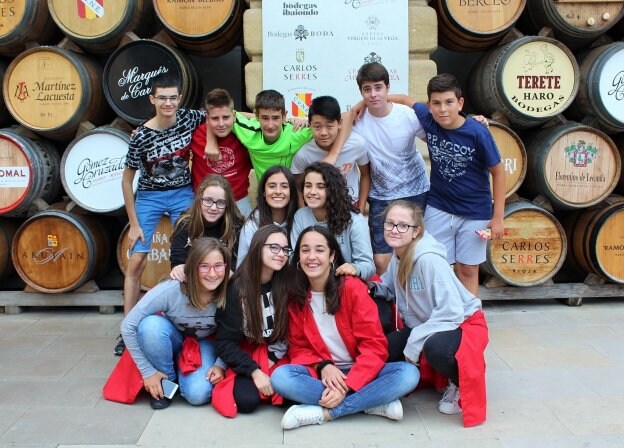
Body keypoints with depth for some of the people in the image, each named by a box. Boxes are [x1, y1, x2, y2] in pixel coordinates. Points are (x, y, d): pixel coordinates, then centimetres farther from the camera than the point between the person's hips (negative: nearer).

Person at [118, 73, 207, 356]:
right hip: (149, 197, -1)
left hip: (183, 194, 2)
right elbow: (127, 180, -8)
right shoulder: (141, 136, -16)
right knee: (136, 262, -4)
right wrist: (134, 224, -8)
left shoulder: (189, 118, -11)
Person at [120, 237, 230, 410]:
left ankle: (182, 373, 11)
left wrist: (220, 364, -21)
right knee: (151, 324, -34)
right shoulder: (171, 290, -34)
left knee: (198, 394, -26)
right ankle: (166, 380, -7)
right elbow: (128, 326, -27)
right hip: (173, 342, 0)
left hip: (204, 345, 1)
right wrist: (148, 371, -22)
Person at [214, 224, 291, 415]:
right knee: (247, 400, -28)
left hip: (277, 356, 2)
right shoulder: (237, 288, -15)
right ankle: (242, 382, 7)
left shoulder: (287, 285, -8)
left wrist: (272, 359, -14)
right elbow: (225, 341, -13)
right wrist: (254, 371, -21)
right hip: (245, 355, -2)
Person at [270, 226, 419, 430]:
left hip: (359, 373, -1)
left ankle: (323, 413, -23)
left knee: (408, 373, -28)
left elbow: (374, 346, -13)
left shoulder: (353, 288, -11)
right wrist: (323, 367, -18)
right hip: (320, 375, 2)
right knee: (280, 377, -29)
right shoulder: (294, 296, -2)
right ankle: (373, 403, -22)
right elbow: (298, 348, 4)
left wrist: (346, 386, -25)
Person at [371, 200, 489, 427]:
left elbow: (450, 313, -31)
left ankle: (461, 385, -4)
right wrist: (369, 286, -17)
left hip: (463, 323, -8)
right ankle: (437, 374, 13)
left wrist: (414, 343, -25)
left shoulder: (429, 259, -28)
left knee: (435, 347, -39)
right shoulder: (398, 254, -4)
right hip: (425, 325, 8)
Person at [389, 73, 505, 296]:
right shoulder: (428, 120, -12)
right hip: (438, 209, 3)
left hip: (474, 213, -2)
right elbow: (406, 99, 7)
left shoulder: (477, 133, -20)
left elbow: (498, 172, -10)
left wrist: (498, 217, -9)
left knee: (468, 270, 10)